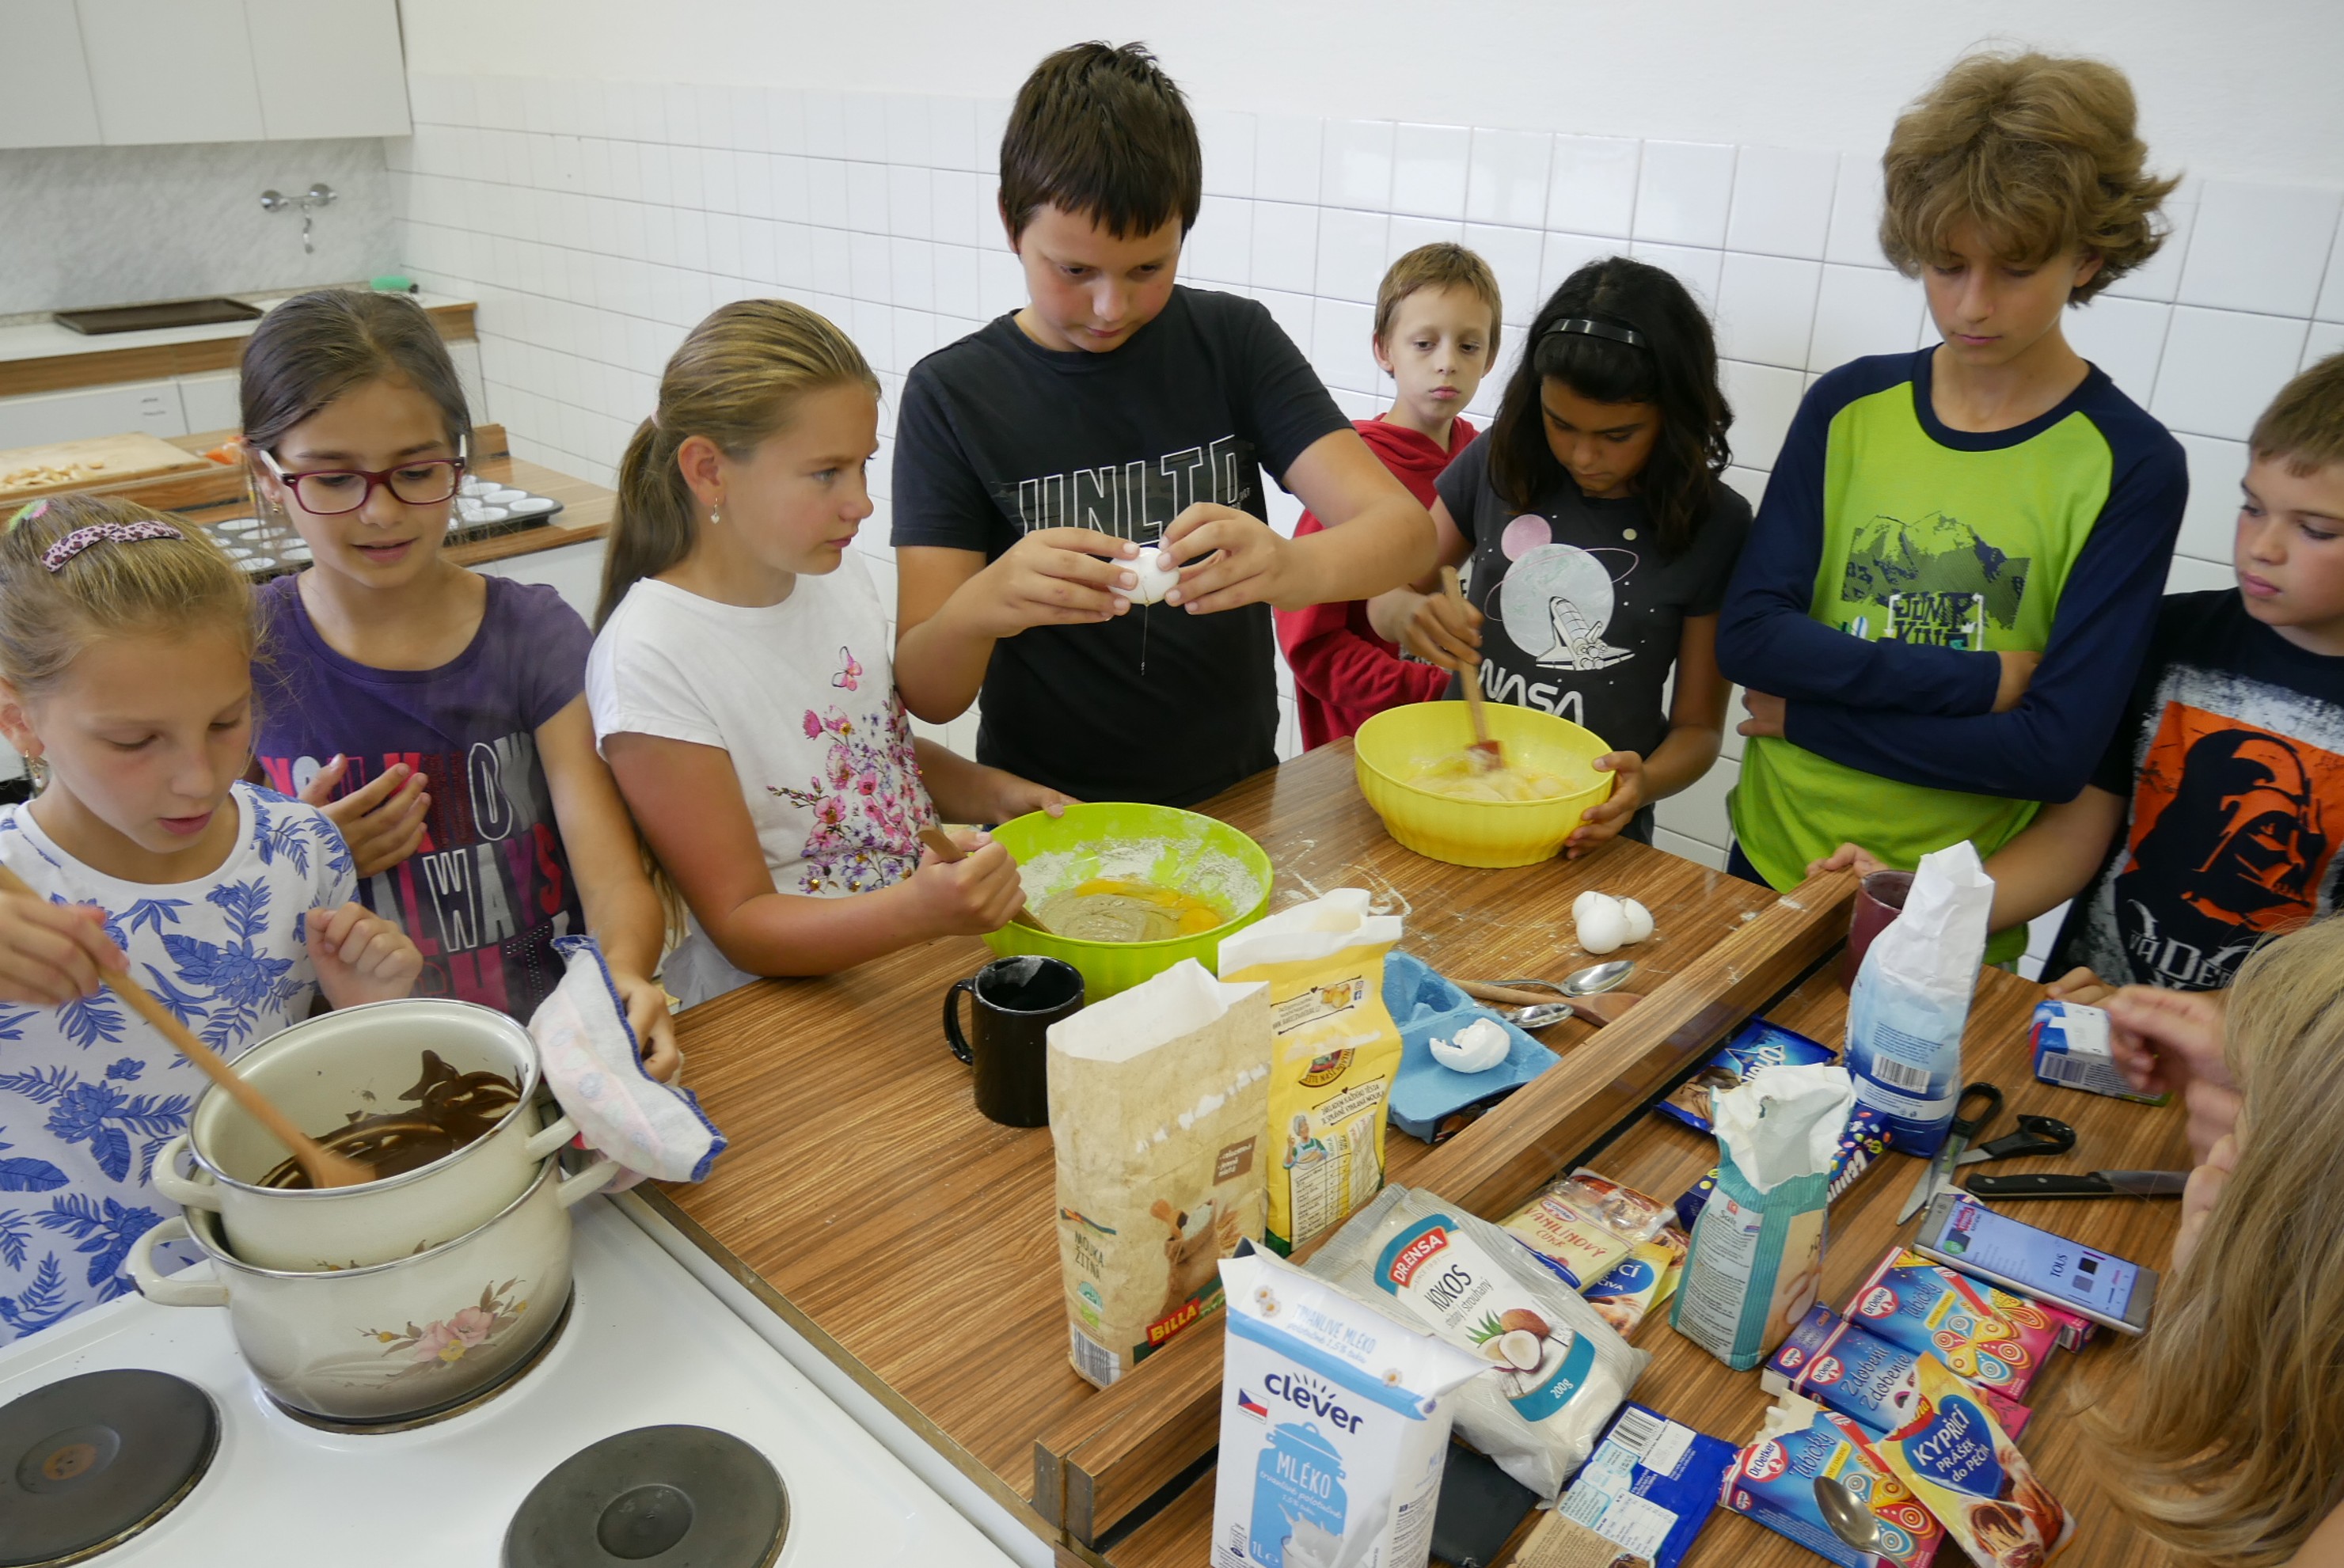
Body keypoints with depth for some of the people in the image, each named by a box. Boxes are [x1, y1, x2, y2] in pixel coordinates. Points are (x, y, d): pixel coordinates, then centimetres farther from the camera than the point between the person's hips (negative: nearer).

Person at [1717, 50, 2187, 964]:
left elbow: (2058, 751, -17)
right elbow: (1746, 636, -11)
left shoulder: (2130, 467, -11)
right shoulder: (1848, 407, -3)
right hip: (1771, 863, 3)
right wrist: (1982, 680, -17)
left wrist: (1811, 715, -16)